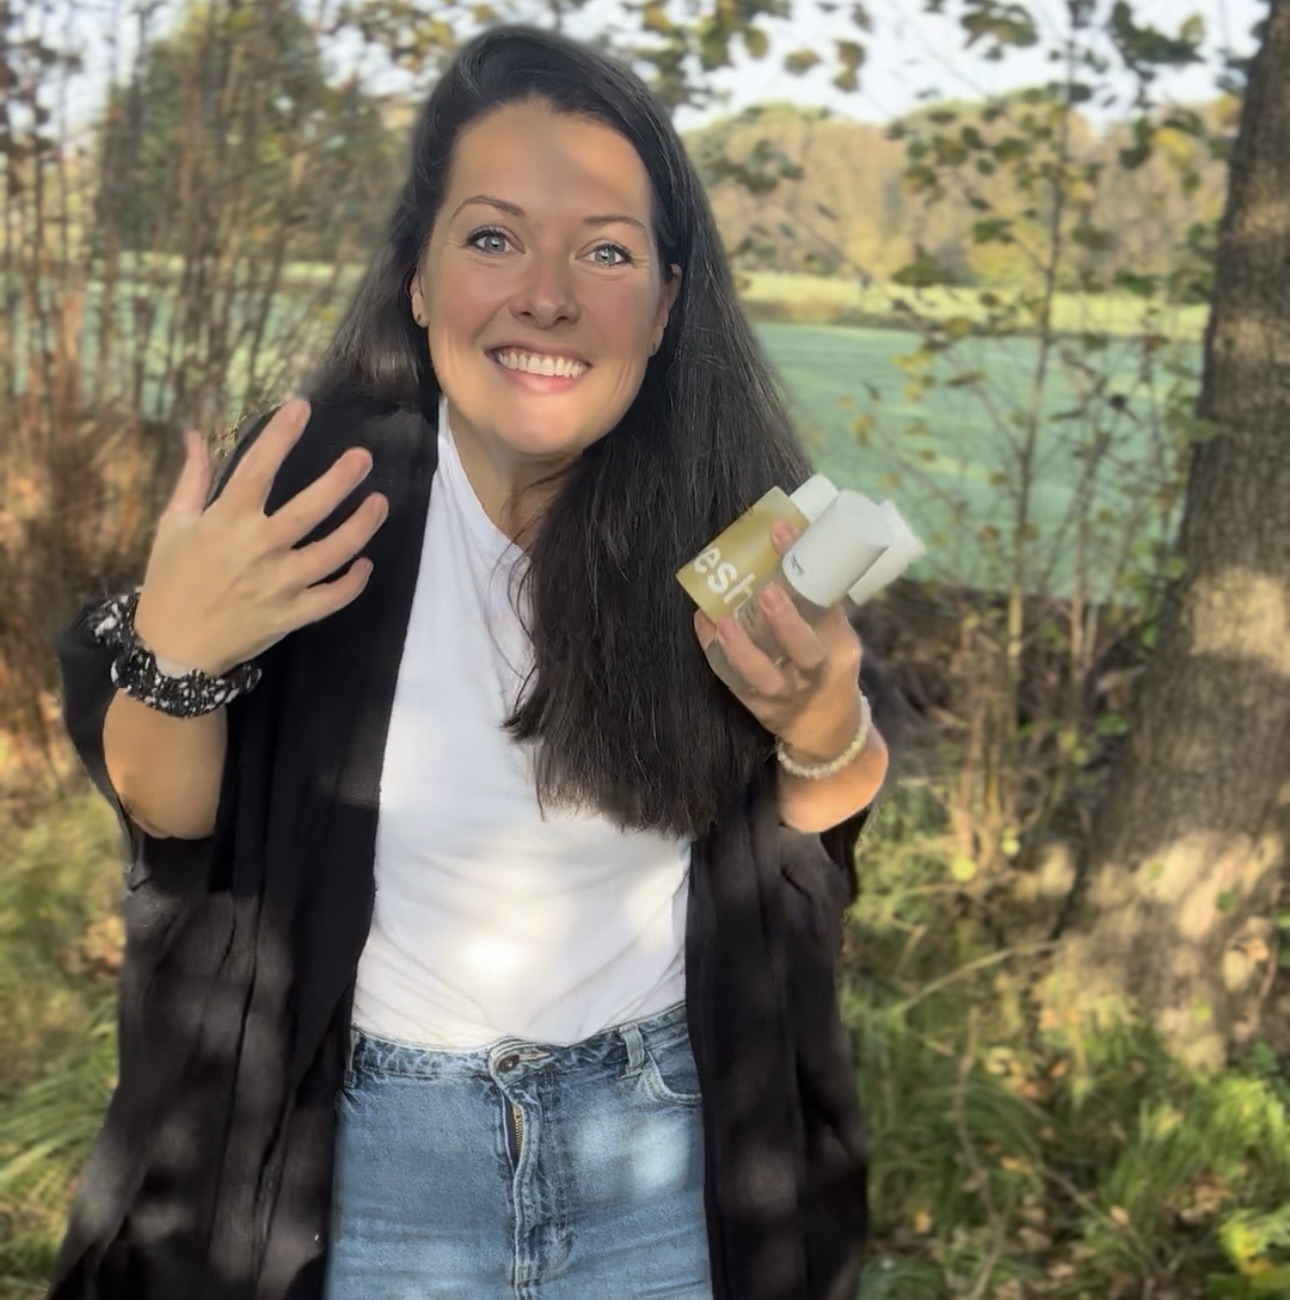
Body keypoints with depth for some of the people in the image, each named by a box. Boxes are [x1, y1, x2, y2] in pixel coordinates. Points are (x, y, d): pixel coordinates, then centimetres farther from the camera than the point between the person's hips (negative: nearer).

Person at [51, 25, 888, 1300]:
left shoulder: (732, 514, -13)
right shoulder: (310, 484, -17)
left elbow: (822, 822, 0)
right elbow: (168, 816, -7)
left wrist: (825, 734, -22)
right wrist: (175, 656, -28)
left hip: (663, 1147, 1)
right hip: (372, 1146, -1)